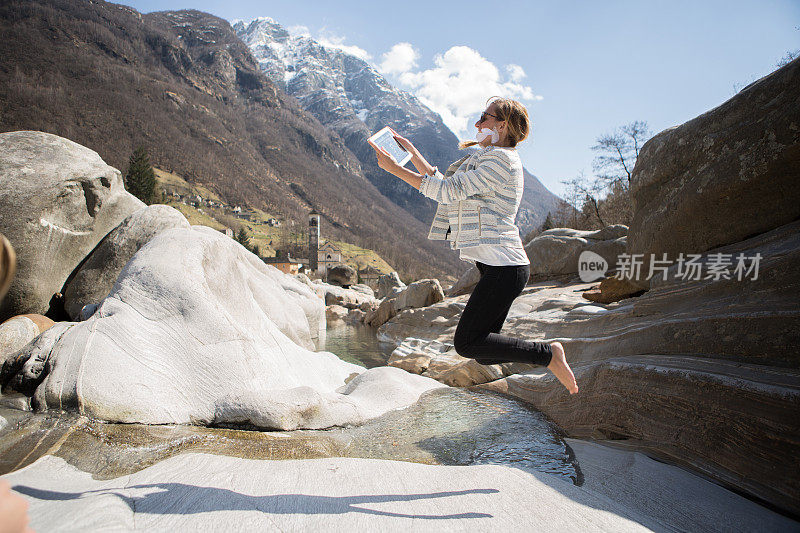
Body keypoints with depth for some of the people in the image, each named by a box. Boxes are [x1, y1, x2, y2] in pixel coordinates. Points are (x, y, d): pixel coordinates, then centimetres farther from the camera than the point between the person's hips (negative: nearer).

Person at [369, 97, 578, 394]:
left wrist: (394, 168, -12)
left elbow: (449, 191, -15)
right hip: (497, 267, 10)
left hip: (504, 266, -10)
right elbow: (440, 182, 21)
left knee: (466, 343, -11)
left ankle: (548, 354, -3)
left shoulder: (501, 159, -10)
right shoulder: (486, 160, 21)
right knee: (483, 354, 10)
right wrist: (410, 150, 20)